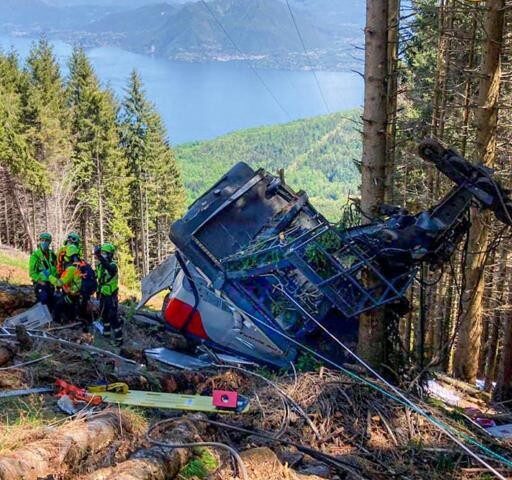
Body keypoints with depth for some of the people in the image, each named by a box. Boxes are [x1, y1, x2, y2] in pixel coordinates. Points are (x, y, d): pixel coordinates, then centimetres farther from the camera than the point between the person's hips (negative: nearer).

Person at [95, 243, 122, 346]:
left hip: (111, 295, -8)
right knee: (104, 314, 21)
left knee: (113, 317, -8)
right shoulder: (100, 265, 4)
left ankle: (118, 338, -3)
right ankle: (106, 332, 38)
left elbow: (108, 267, -45)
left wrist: (99, 257, -60)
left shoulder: (113, 265, -20)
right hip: (103, 294, 8)